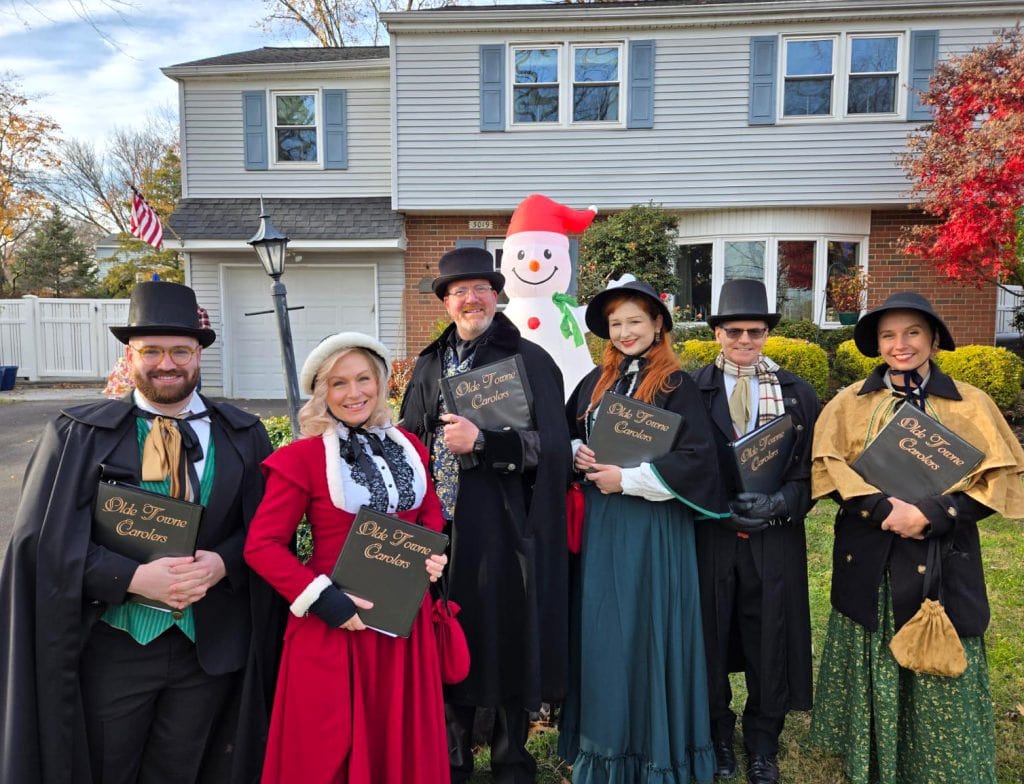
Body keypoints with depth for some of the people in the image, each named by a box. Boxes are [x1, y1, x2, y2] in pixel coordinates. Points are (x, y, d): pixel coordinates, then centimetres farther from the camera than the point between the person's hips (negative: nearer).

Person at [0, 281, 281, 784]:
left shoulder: (244, 436, 0)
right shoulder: (78, 435, -6)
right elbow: (43, 537, -9)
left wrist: (223, 562, -18)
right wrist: (134, 577, -21)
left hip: (212, 645, 2)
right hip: (111, 645, -1)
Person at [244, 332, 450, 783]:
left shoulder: (407, 447, 6)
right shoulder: (303, 457, -10)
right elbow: (263, 545, -11)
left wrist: (433, 556, -3)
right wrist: (322, 600, -18)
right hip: (334, 625, -4)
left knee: (406, 745, 18)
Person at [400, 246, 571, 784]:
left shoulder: (530, 360, -3)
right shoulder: (428, 365, 12)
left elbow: (550, 445, -9)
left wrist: (481, 441, -19)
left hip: (504, 527, -4)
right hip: (440, 524, 4)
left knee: (507, 636, 6)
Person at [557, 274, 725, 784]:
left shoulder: (675, 385, -8)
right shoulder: (597, 381, 9)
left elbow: (697, 455, -15)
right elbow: (566, 431, 18)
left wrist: (628, 479, -16)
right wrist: (577, 454, -4)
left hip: (651, 526, -5)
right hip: (600, 522, 5)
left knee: (645, 625, 2)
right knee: (600, 627, 11)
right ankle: (603, 734, 28)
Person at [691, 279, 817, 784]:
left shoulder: (798, 394, 6)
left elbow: (810, 472, 4)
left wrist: (777, 505, -13)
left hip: (775, 542, 1)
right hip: (709, 538, -1)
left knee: (769, 640, 9)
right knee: (712, 638, 9)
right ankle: (718, 737, 31)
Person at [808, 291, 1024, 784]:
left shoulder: (971, 404, 4)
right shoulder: (850, 402, 5)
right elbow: (828, 468, -3)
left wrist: (929, 514, -15)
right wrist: (884, 508, -17)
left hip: (942, 562, 0)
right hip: (870, 560, 1)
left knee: (941, 671, 3)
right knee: (874, 671, 8)